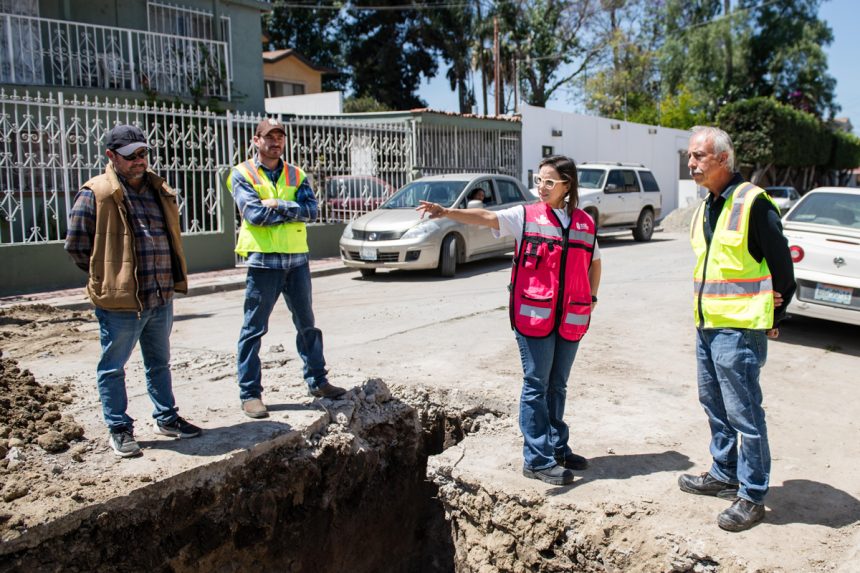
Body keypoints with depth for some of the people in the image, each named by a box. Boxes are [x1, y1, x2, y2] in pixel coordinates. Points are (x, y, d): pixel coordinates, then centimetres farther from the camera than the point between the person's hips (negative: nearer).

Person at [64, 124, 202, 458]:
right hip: (120, 300, -6)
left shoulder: (159, 190, 10)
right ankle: (119, 429, 21)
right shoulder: (96, 195, -9)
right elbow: (76, 246, -6)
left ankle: (166, 418, 33)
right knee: (113, 368, 7)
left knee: (160, 363, 19)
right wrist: (107, 276, -1)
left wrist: (169, 277, 14)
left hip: (161, 298, 6)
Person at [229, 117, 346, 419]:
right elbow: (254, 213, -15)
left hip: (297, 258, 5)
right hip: (263, 259, -4)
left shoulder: (295, 175, 12)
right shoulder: (242, 174, 0)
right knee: (254, 329, 1)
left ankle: (317, 381, 25)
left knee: (307, 324, 13)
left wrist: (277, 205, -15)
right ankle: (250, 393, 9)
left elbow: (311, 209, -4)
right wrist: (293, 209, -8)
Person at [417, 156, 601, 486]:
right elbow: (487, 217, -17)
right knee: (536, 386, 0)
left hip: (571, 320, 4)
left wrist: (591, 298, 16)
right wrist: (446, 213, -33)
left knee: (557, 386, 15)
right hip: (533, 316, -4)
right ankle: (537, 460, 7)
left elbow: (594, 262, 24)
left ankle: (557, 448, 29)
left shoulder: (584, 223, 10)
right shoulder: (525, 216, -2)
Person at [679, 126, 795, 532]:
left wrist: (773, 319, -2)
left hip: (739, 329, -9)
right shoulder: (707, 206, 13)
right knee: (714, 403, 19)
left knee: (744, 413, -1)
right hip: (707, 326, 9)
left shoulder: (752, 202, -14)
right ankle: (725, 473, 35)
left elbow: (782, 266, -10)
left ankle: (752, 496, 11)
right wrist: (704, 315, 15)